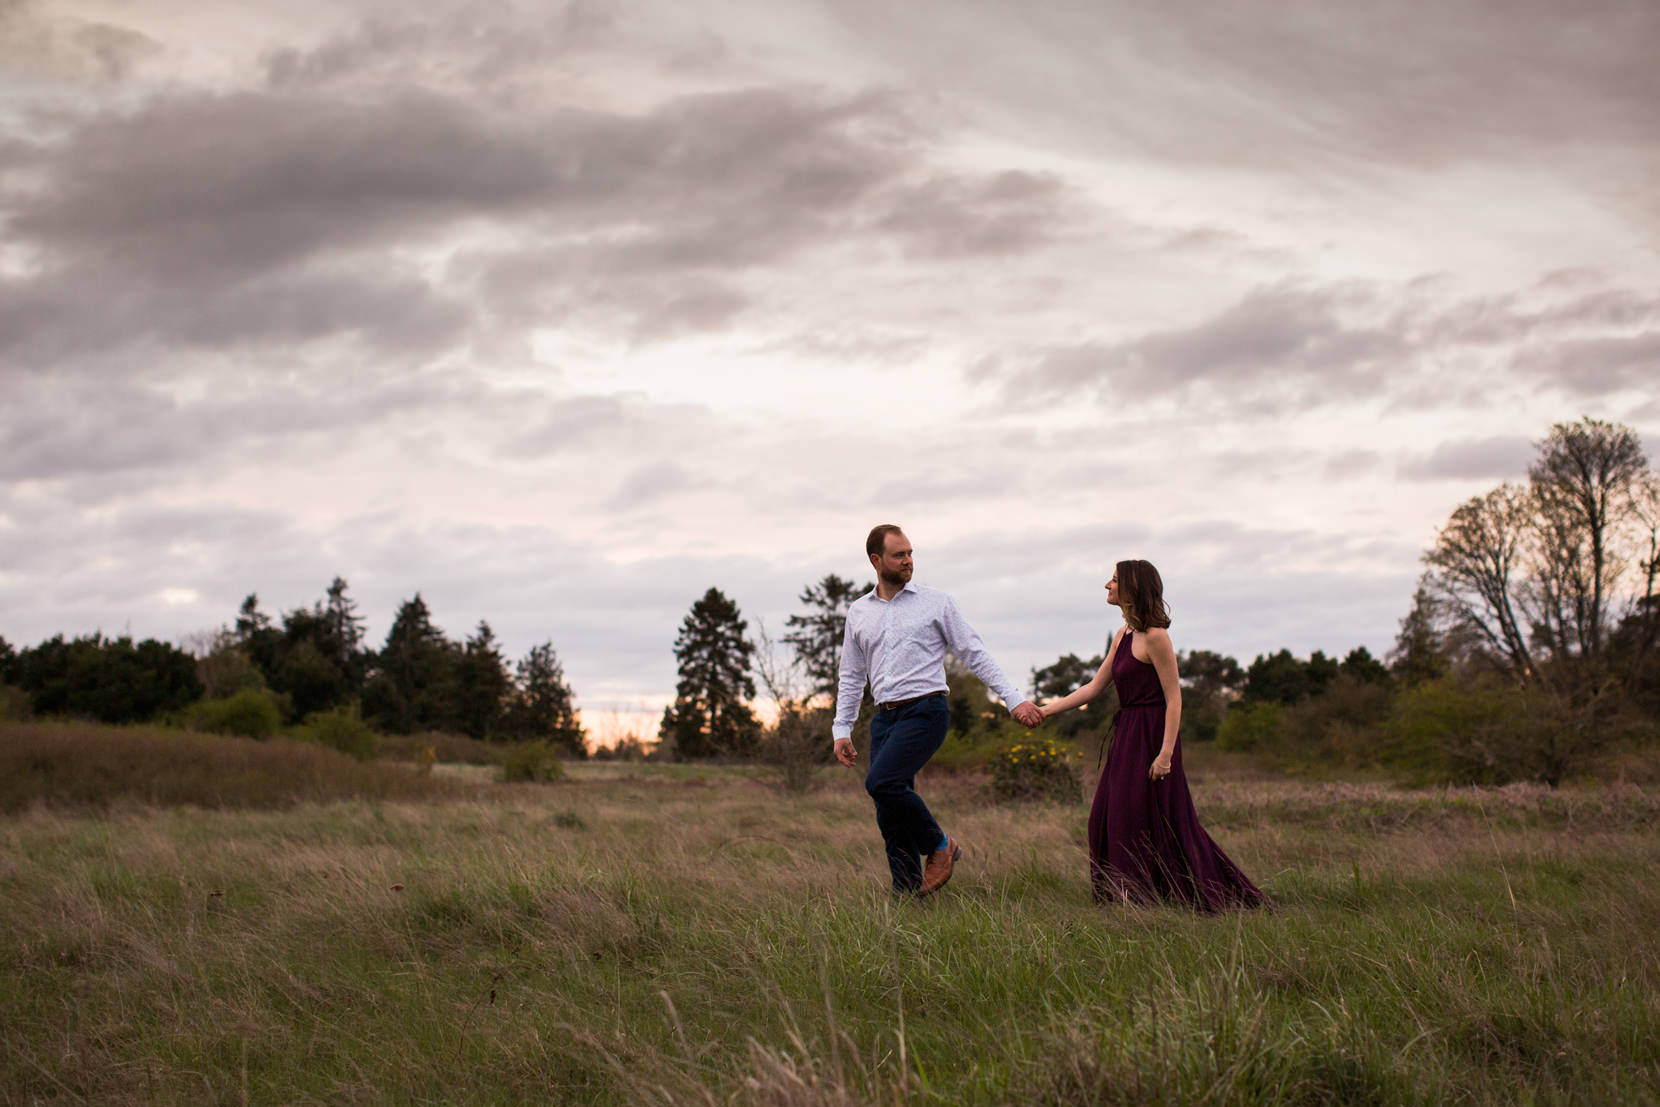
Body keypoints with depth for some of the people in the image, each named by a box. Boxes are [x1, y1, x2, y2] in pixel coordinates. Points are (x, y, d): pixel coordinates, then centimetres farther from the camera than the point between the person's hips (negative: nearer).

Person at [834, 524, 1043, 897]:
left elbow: (975, 655, 3)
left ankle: (939, 845, -5)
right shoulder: (858, 612, 13)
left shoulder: (936, 603, 2)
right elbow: (851, 676, 19)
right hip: (885, 718, 5)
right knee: (890, 818, 0)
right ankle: (907, 895, 7)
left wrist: (1014, 699, -4)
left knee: (881, 782, -25)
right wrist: (842, 730, 11)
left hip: (925, 711, -5)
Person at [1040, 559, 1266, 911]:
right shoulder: (1124, 635, 12)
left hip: (1152, 736, -9)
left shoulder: (1155, 637, -14)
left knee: (1146, 820, -4)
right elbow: (1093, 688, 15)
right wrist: (1045, 711, 12)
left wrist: (1166, 753, -22)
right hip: (1128, 737, 9)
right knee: (1109, 819, 9)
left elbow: (1174, 699, -16)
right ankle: (1131, 896, 16)